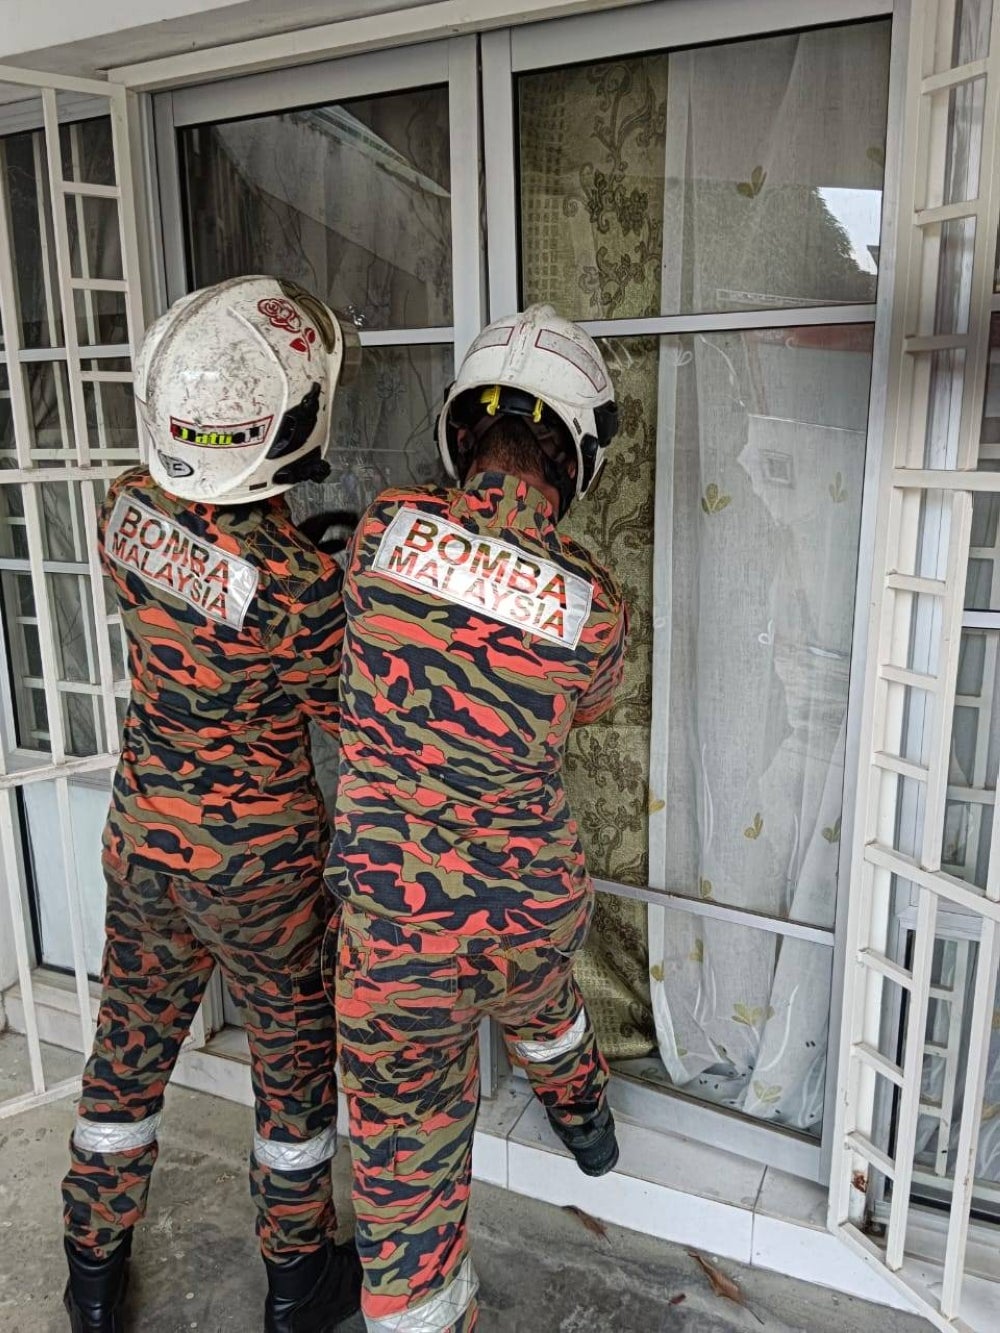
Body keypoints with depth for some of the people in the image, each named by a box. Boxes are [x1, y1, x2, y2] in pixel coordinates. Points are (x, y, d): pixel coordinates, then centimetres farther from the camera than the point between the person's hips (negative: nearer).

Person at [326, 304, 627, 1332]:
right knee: (536, 1001, 39)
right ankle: (585, 1122, 70)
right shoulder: (595, 608, -13)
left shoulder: (384, 528, -16)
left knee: (407, 1177, 15)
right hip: (537, 905, 4)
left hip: (400, 928, -3)